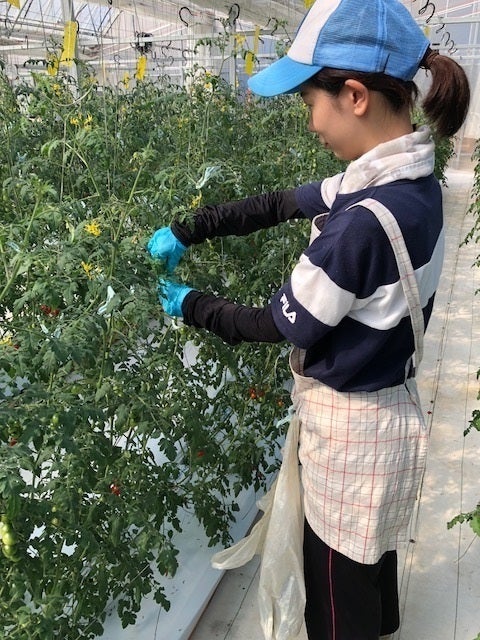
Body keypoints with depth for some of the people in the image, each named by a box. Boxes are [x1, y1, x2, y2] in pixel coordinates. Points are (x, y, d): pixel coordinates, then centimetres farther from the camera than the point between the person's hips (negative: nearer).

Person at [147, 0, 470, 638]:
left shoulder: (364, 222, -32)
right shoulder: (406, 178, -3)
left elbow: (280, 326, -19)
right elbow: (278, 204, 4)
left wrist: (188, 305, -3)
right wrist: (184, 232, 5)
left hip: (350, 424, -9)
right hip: (384, 402, 9)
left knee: (339, 585, 17)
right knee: (370, 554, 33)